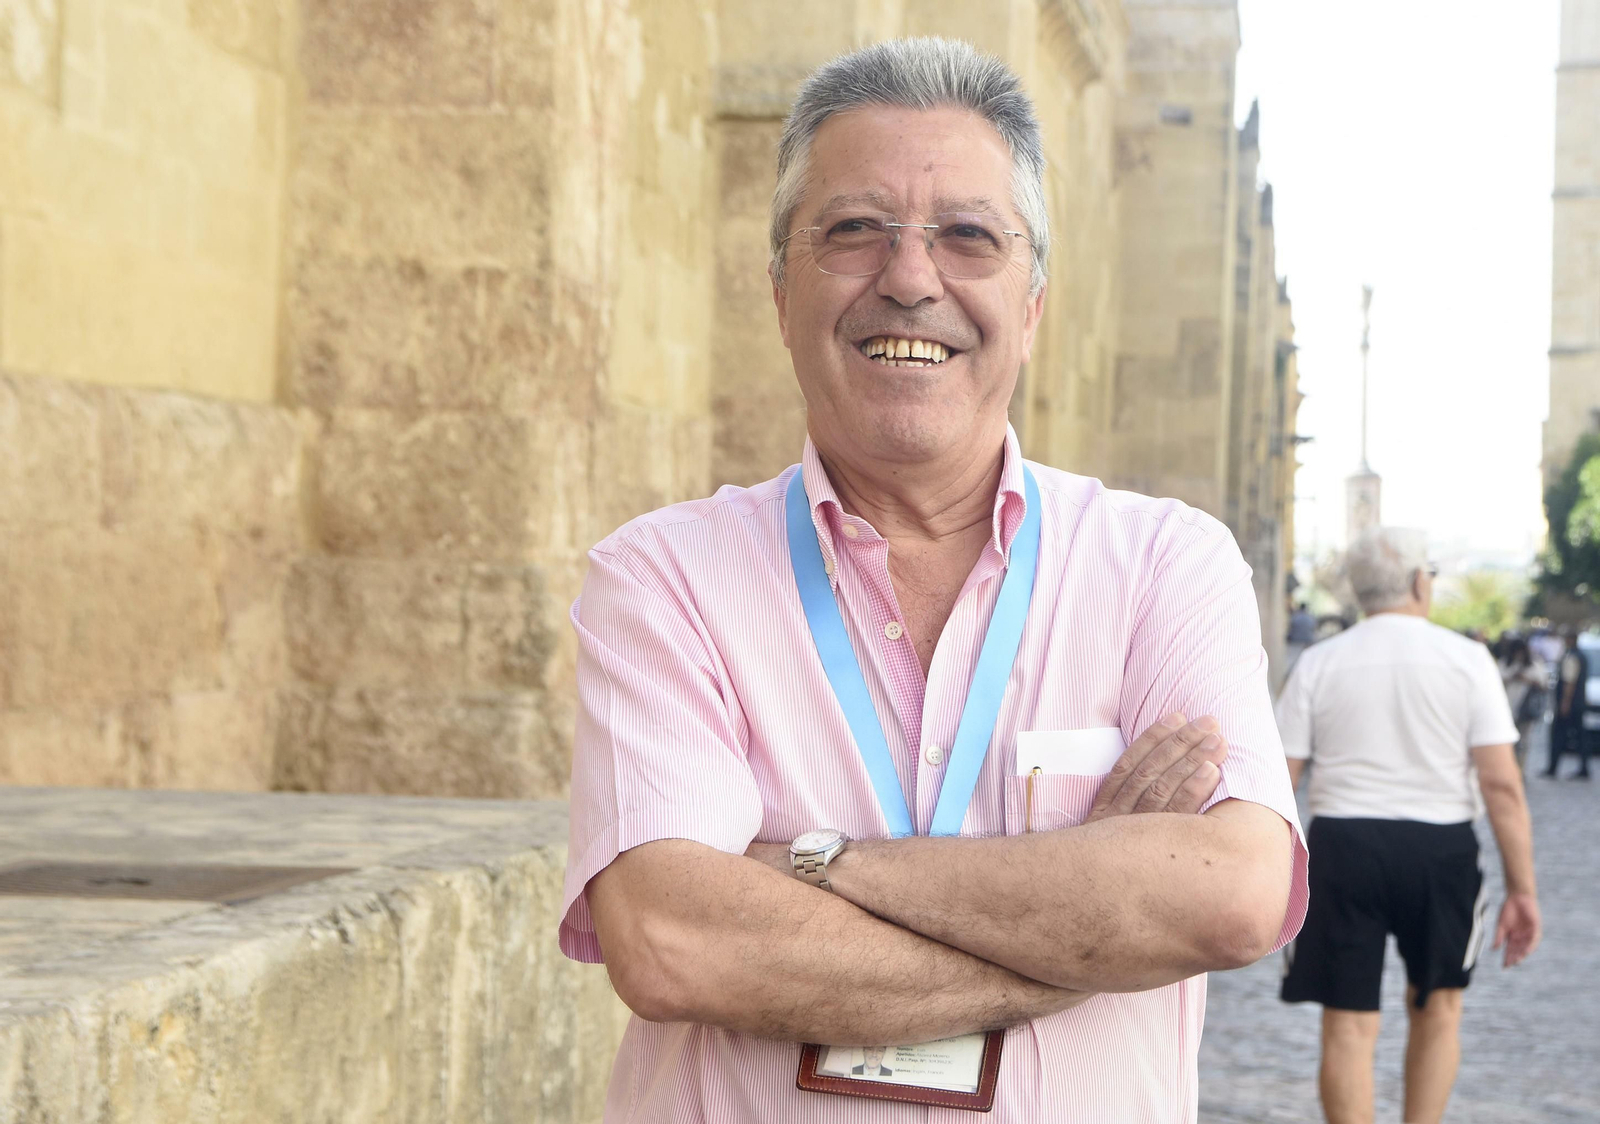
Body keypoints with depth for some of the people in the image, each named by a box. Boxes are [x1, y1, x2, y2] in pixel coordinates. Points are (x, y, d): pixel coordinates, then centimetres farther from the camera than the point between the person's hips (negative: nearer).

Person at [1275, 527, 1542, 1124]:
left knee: (1348, 1025, 5)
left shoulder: (1318, 663, 1)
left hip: (1343, 849, 0)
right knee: (1437, 1008, 21)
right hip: (1440, 849, 0)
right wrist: (1522, 889, -4)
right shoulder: (1466, 658, -2)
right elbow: (1502, 784, -8)